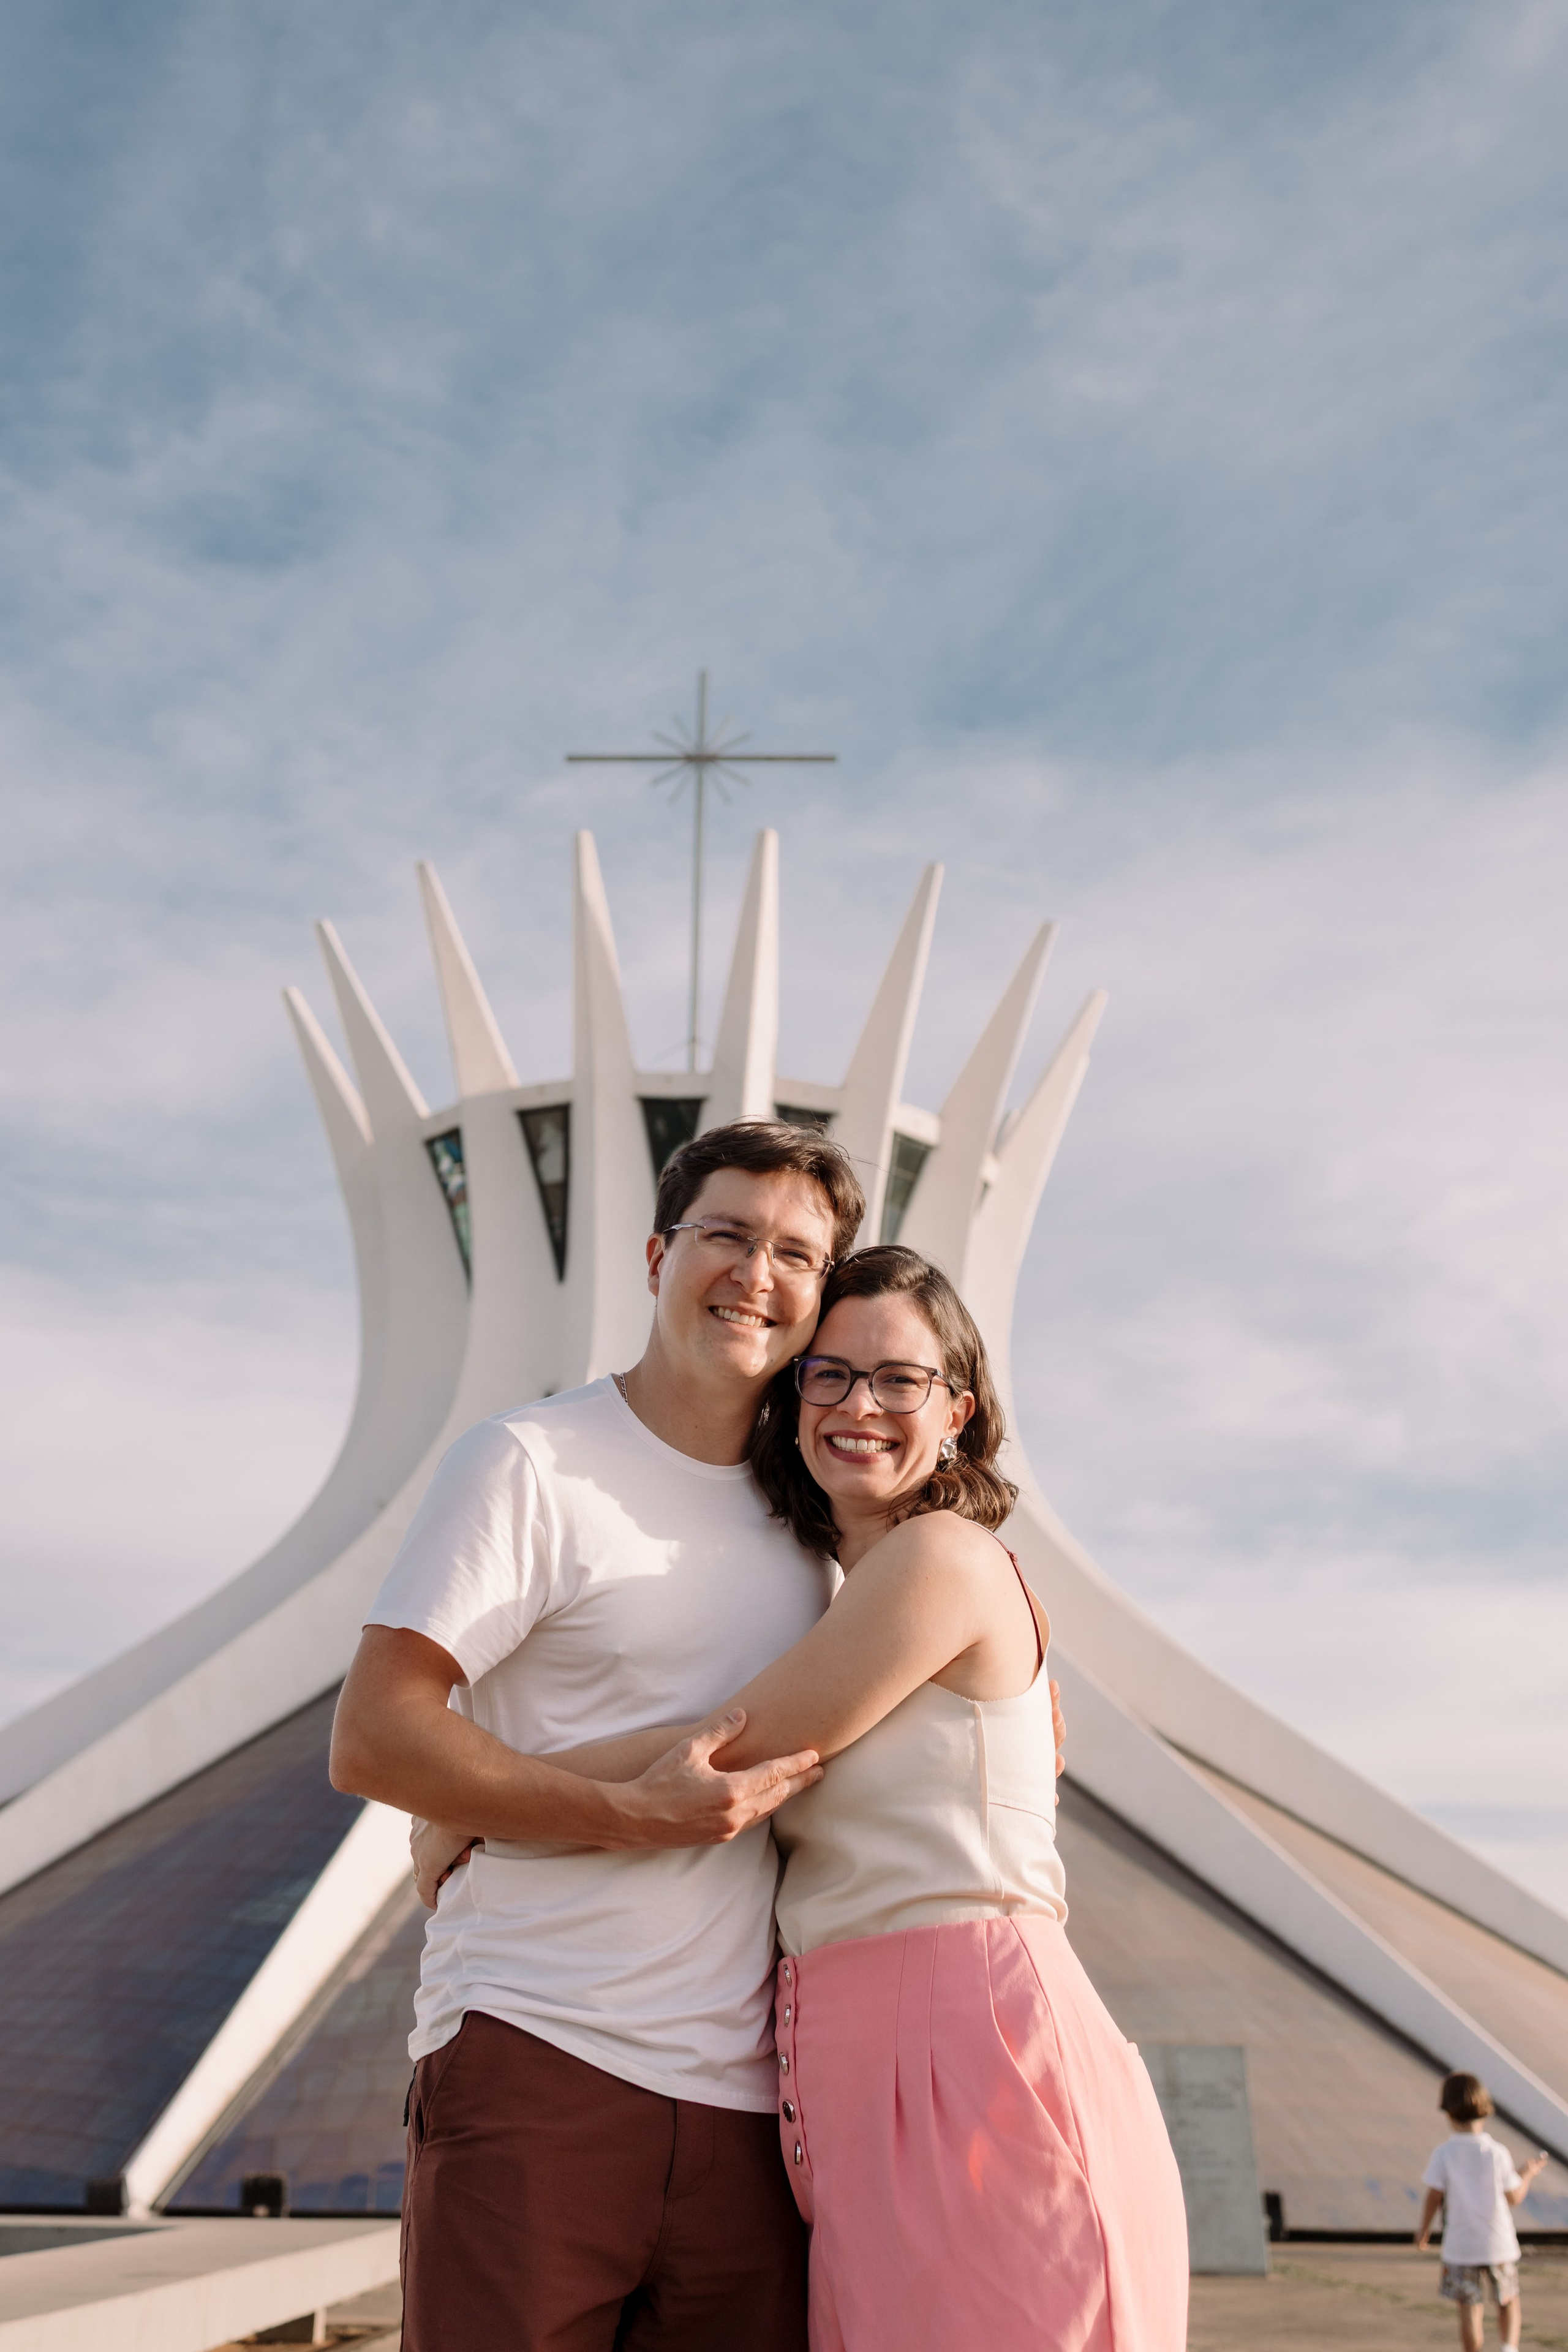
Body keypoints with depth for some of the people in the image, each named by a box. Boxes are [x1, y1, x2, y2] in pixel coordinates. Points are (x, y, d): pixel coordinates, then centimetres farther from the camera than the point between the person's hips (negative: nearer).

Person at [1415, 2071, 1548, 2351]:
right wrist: (1527, 2174, 19)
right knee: (1509, 2302, 19)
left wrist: (1424, 2229, 8)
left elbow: (1433, 2196, -8)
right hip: (1499, 2244, 1)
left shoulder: (1444, 2154, -8)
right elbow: (1514, 2197, 1)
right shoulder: (1498, 2153, -7)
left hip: (1460, 2247, -1)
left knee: (1470, 2308, 6)